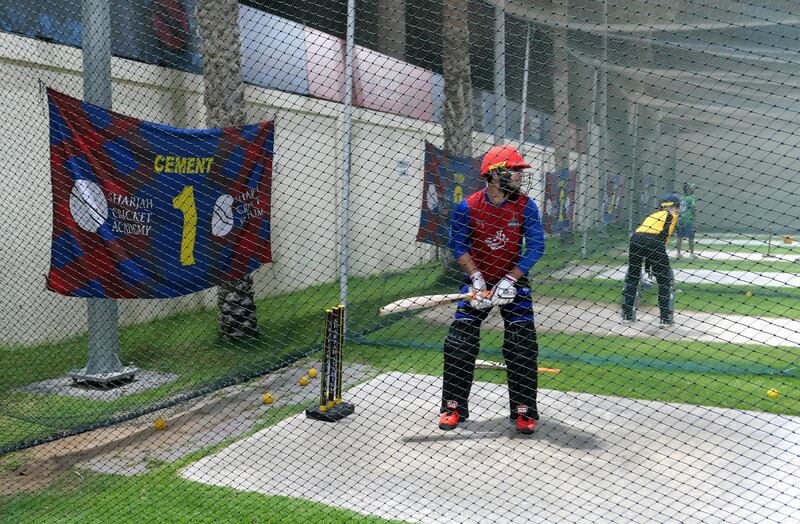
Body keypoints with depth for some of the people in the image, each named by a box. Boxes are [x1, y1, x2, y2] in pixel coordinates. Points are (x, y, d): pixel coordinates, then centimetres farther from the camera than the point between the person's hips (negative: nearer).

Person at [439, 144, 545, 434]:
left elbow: (536, 247, -15)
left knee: (522, 346, -5)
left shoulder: (525, 206, -12)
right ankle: (454, 407, 12)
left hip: (514, 280, 0)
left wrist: (509, 281, -22)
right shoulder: (468, 207, -13)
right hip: (478, 279, 0)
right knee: (459, 344, -4)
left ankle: (524, 410, 10)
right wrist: (476, 278, -18)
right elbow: (458, 245, -7)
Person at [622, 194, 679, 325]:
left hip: (635, 239, 6)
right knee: (665, 280, 8)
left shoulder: (652, 215, 34)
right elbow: (664, 234, 3)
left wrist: (647, 263, 34)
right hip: (653, 241, -5)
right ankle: (665, 317, 7)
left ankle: (627, 314, 23)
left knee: (632, 276, 20)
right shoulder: (671, 215, 19)